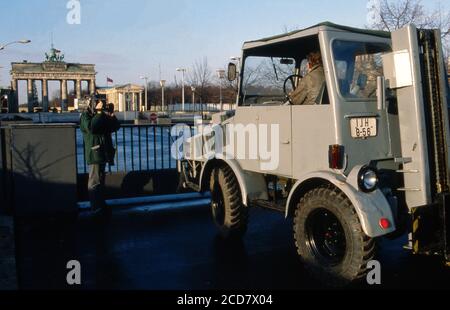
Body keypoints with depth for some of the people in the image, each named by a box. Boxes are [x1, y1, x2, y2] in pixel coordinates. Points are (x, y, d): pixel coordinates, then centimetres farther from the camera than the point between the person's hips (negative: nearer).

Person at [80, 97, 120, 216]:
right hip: (94, 152, -7)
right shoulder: (86, 116, -3)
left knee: (100, 180, 14)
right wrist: (99, 113, -19)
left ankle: (101, 205, 23)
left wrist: (111, 115, -4)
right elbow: (90, 127, -22)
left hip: (104, 152, 7)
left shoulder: (104, 117, 15)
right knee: (95, 181, -9)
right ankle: (96, 208, -7)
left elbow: (115, 127, 10)